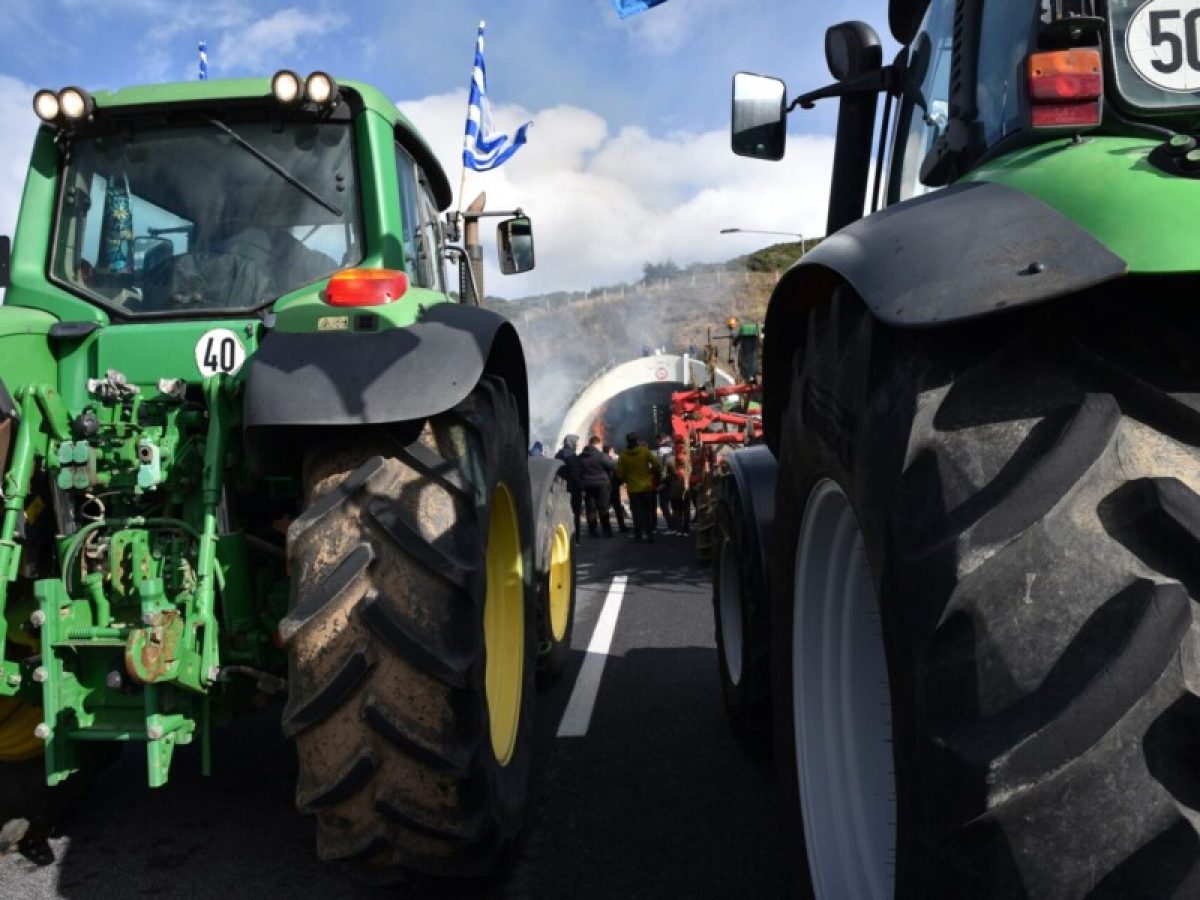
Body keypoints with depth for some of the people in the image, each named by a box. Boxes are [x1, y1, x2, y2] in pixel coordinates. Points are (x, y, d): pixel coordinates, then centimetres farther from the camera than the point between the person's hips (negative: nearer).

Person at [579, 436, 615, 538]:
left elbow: (579, 473, 7)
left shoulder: (581, 457, 5)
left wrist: (581, 488, 8)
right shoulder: (600, 455, -12)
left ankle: (593, 531, 7)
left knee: (591, 509, 7)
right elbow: (612, 465, -9)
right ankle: (607, 531, 2)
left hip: (587, 486, 4)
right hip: (601, 485, -4)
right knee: (603, 509, 2)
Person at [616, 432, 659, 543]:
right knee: (648, 511, 8)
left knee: (637, 512, 6)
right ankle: (649, 534, 5)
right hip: (647, 486, 0)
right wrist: (650, 472, 9)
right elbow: (656, 464, -10)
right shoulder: (645, 451, -8)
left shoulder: (623, 455, -6)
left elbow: (620, 472, -4)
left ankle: (638, 534, 5)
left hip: (633, 488, 0)